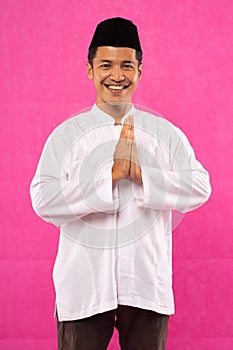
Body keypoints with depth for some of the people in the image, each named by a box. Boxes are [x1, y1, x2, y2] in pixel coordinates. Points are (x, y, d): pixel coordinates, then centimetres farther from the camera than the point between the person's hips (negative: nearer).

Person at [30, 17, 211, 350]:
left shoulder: (165, 133, 5)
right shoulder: (66, 134, 0)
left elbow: (200, 188, -5)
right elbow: (43, 201, -11)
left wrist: (141, 175, -16)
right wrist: (110, 174, -17)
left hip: (147, 285, 1)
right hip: (84, 287, -1)